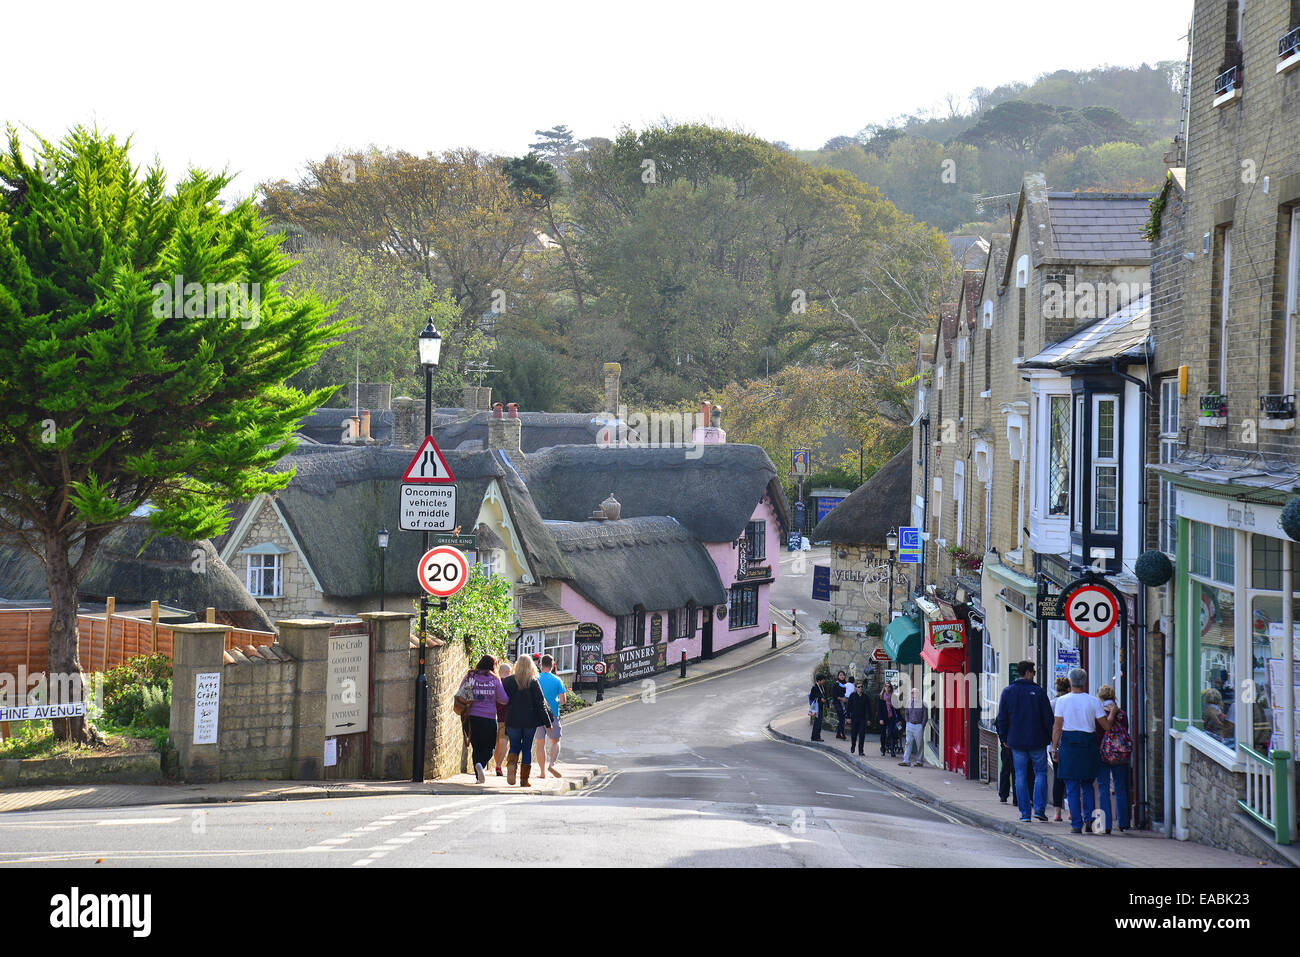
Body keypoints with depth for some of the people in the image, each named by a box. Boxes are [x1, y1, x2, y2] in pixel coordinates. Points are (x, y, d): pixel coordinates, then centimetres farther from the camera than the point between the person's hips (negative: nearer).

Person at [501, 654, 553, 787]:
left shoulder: (508, 681, -2)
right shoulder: (533, 683, -6)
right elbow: (540, 704, -6)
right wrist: (547, 723, -3)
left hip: (512, 721, 1)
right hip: (530, 721, -1)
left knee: (514, 746, 14)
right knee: (527, 749, 10)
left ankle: (511, 764, -17)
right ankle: (524, 780, 9)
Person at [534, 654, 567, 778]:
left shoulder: (535, 679, -2)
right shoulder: (557, 680, -4)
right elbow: (562, 700, -4)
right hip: (553, 714, -1)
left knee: (540, 743, 7)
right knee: (555, 741, 10)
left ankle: (542, 772, 5)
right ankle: (552, 764, -13)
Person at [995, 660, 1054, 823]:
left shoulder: (1007, 692, 3)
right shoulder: (1038, 692, -6)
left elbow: (1002, 718, 5)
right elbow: (1048, 718, -5)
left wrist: (1004, 738, 13)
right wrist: (1050, 737, 4)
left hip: (1016, 741, 2)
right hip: (1037, 741, -2)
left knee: (1020, 776, 5)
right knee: (1040, 773, 8)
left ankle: (1024, 813, 2)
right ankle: (1039, 808, -3)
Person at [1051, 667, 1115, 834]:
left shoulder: (1062, 701, -2)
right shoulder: (1093, 701, 0)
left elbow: (1057, 727, -3)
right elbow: (1106, 726, 1)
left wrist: (1054, 748, 4)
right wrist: (1112, 713, 18)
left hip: (1068, 744, -1)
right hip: (1088, 743, 1)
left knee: (1072, 787, 3)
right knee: (1087, 784, 15)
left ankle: (1076, 824, 0)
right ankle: (1089, 819, 3)